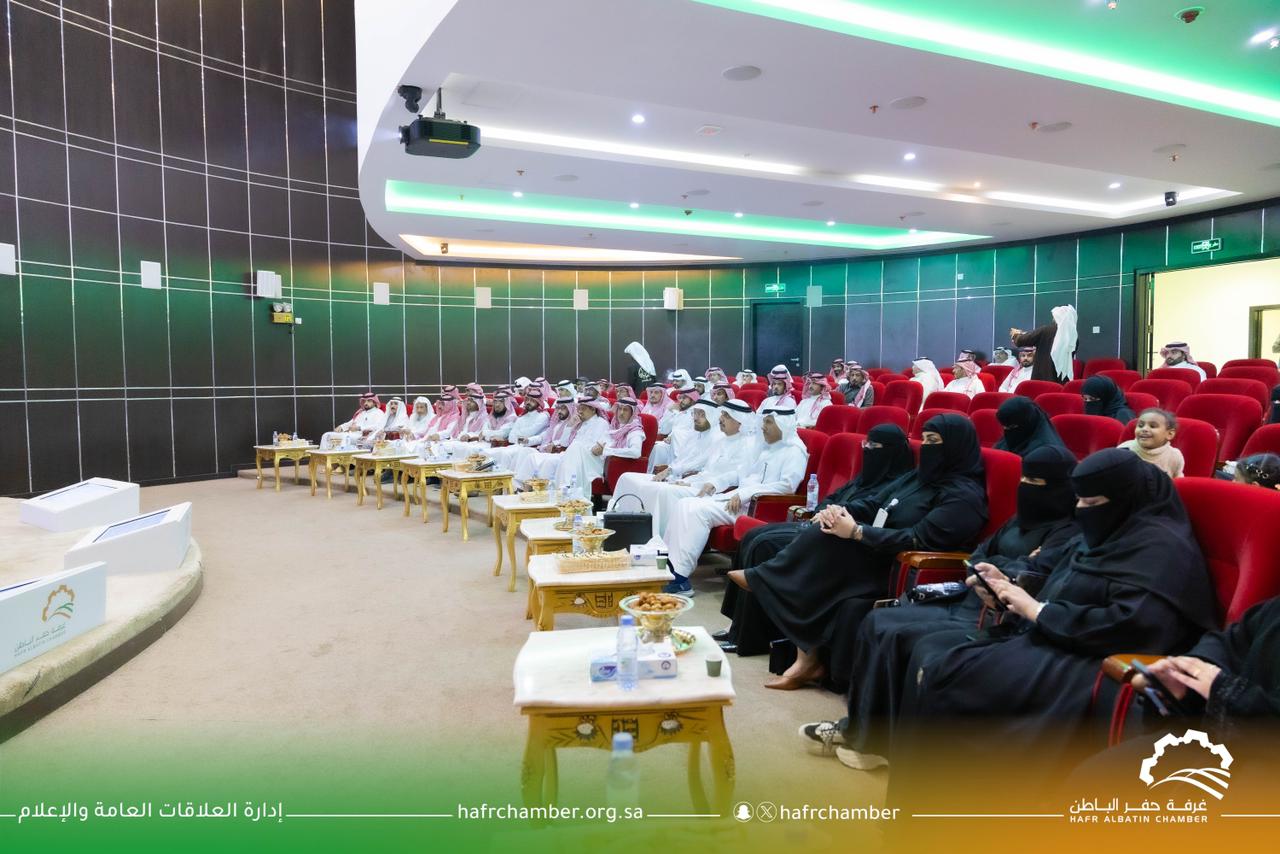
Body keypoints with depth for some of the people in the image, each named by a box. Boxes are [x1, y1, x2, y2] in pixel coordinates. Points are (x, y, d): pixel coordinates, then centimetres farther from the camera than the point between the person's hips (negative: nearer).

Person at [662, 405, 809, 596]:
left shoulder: (795, 450, -5)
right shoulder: (767, 447, 23)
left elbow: (787, 485, -18)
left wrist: (745, 494, -20)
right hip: (739, 499, 9)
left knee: (699, 510, -24)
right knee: (685, 505, -7)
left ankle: (680, 576, -22)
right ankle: (670, 562, -10)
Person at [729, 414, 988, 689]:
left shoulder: (964, 495, -13)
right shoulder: (920, 476, 14)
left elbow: (918, 539, -22)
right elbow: (872, 504, 11)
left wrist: (856, 531, -23)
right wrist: (839, 510, -11)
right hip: (875, 554, 9)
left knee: (825, 539, -24)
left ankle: (761, 577, -3)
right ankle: (808, 658, -15)